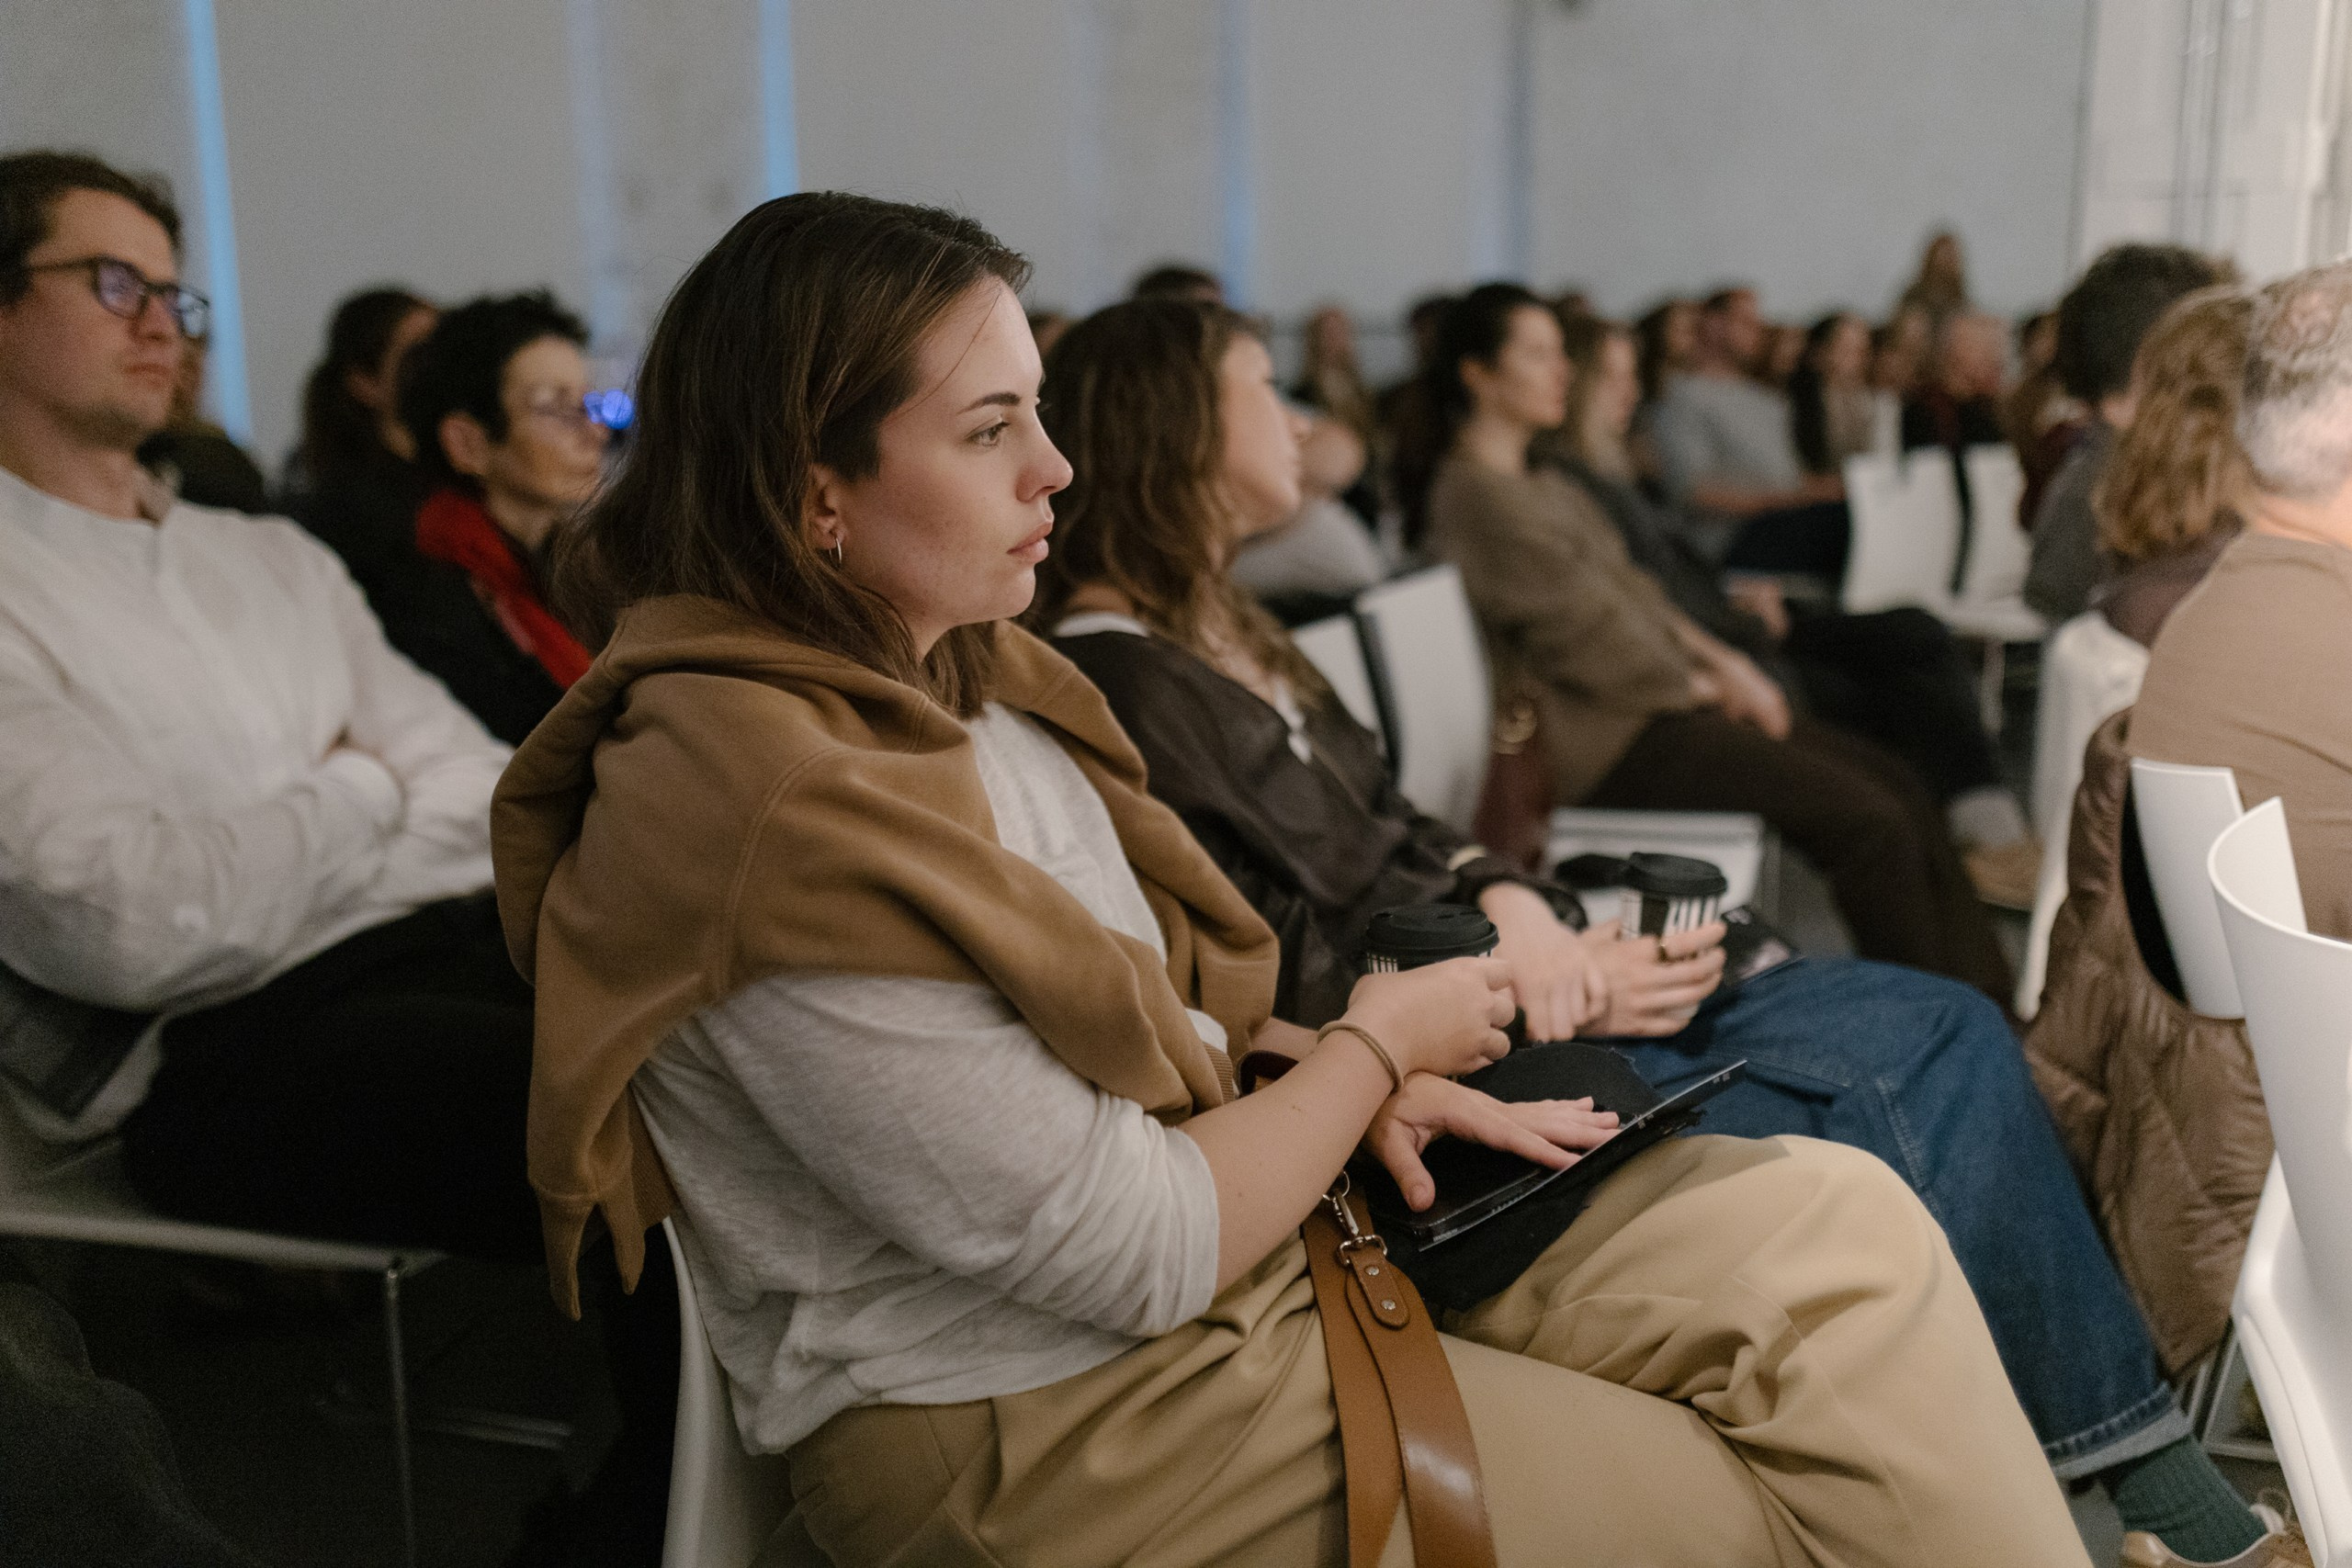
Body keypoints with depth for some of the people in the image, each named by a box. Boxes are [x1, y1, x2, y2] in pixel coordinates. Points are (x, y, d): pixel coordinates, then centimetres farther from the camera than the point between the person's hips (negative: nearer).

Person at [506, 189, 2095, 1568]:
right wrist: (1377, 1044, -7)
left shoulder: (959, 676, 5)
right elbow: (1136, 1252, -22)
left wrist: (1348, 1089, -1)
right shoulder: (780, 822, -25)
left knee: (1832, 1226, -4)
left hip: (1252, 1240, 9)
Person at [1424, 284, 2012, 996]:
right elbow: (1587, 635, -16)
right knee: (1871, 821, -16)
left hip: (1653, 702, 10)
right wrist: (1707, 684, -4)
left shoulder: (1542, 483, 19)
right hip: (1607, 743, -10)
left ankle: (1989, 994, 7)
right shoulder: (1477, 496, -13)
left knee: (1901, 790, 2)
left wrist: (1718, 659, 5)